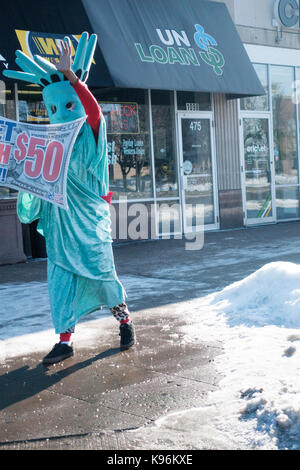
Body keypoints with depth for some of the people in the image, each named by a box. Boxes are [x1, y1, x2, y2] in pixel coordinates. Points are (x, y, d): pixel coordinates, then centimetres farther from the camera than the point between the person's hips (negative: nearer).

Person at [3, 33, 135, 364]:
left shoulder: (89, 136, -5)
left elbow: (94, 110, -24)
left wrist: (70, 75, -29)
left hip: (89, 220, -4)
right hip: (59, 223, 4)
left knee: (102, 275, 4)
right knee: (61, 278, 4)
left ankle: (124, 320, 28)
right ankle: (65, 340, 12)